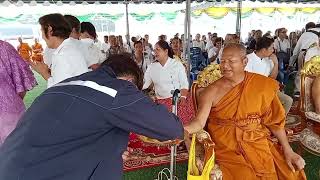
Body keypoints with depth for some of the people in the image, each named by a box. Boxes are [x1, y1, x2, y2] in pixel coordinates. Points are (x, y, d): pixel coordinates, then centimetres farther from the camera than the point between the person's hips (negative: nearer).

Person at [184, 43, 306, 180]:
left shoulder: (263, 85, -2)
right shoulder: (211, 91, -6)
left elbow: (274, 120, 3)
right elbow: (199, 122, -13)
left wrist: (288, 151, -1)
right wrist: (184, 130, -32)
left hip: (259, 144, 3)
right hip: (226, 148, -2)